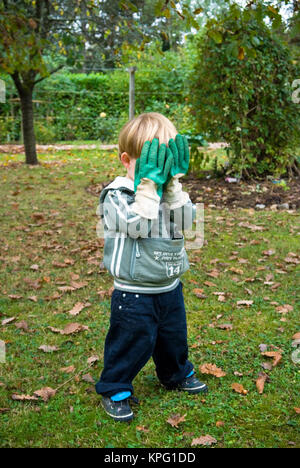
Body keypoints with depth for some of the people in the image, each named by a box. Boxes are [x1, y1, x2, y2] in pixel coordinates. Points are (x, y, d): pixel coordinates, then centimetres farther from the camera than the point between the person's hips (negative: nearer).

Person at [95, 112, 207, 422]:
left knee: (173, 337, 24)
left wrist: (172, 183, -17)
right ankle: (114, 390, 28)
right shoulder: (117, 194, -14)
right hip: (134, 294, -6)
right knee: (131, 343, 6)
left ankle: (177, 375, 49)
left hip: (170, 287, 6)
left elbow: (185, 220, -11)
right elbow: (136, 225, -29)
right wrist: (149, 184, -27)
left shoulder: (170, 191, 4)